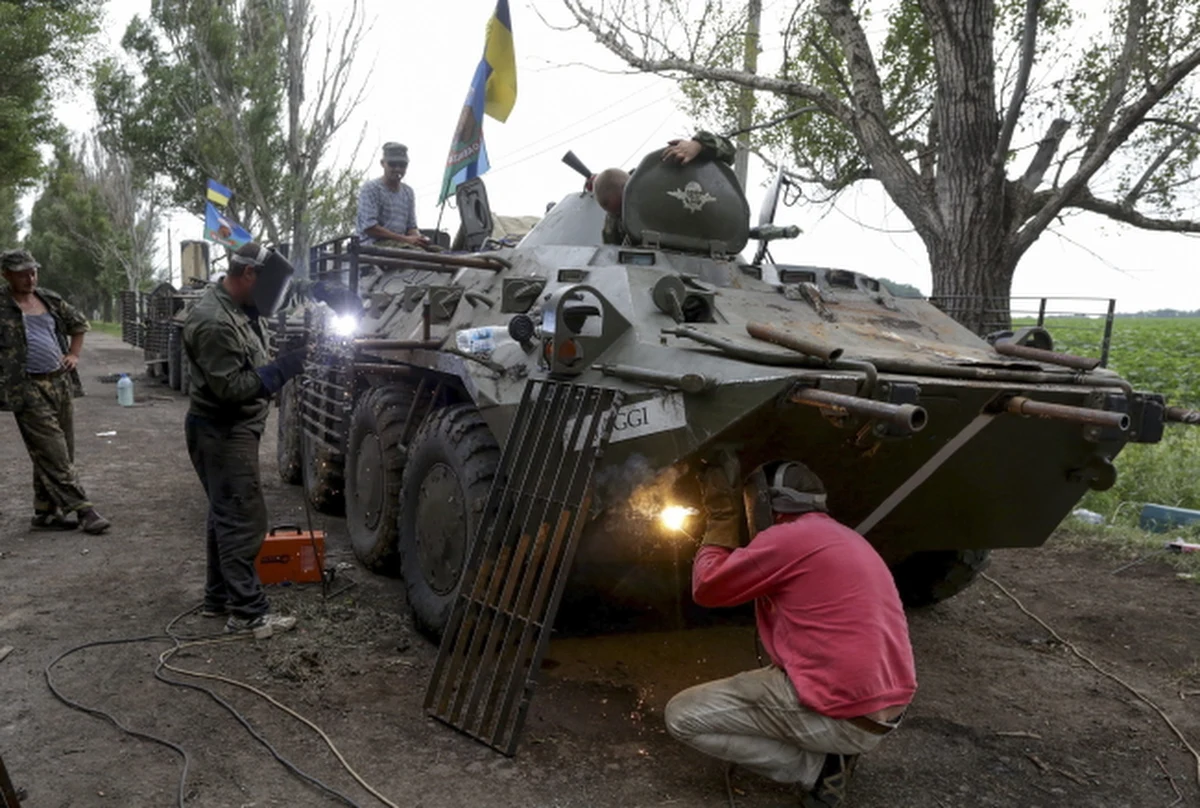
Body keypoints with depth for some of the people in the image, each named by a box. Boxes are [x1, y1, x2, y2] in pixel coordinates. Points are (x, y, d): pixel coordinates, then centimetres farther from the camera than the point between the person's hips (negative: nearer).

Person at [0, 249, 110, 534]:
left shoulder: (50, 300, 12)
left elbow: (79, 324, 28)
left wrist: (73, 354, 16)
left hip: (61, 382, 6)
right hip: (29, 390, -6)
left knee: (56, 454, 10)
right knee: (53, 453, -7)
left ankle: (46, 512, 20)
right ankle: (83, 510, -6)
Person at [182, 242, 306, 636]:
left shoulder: (240, 310, 9)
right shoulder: (213, 321, -23)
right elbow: (231, 387, -25)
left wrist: (285, 361, 2)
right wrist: (282, 369, -23)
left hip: (235, 429, 10)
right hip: (221, 433, -10)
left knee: (227, 516, 17)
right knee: (243, 520, -7)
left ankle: (218, 597, 28)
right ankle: (248, 613, -1)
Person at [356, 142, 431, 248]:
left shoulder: (408, 193, 20)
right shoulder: (371, 188, -1)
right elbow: (369, 227, -11)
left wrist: (419, 238, -6)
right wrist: (406, 239, -16)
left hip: (400, 243, 6)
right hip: (374, 245, -6)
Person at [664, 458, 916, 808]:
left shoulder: (788, 537, -12)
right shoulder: (843, 537, 16)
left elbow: (706, 587, -3)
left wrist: (722, 513, 7)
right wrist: (725, 509, 25)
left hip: (842, 715, -9)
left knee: (682, 716, 0)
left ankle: (817, 768, -2)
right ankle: (832, 752, 13)